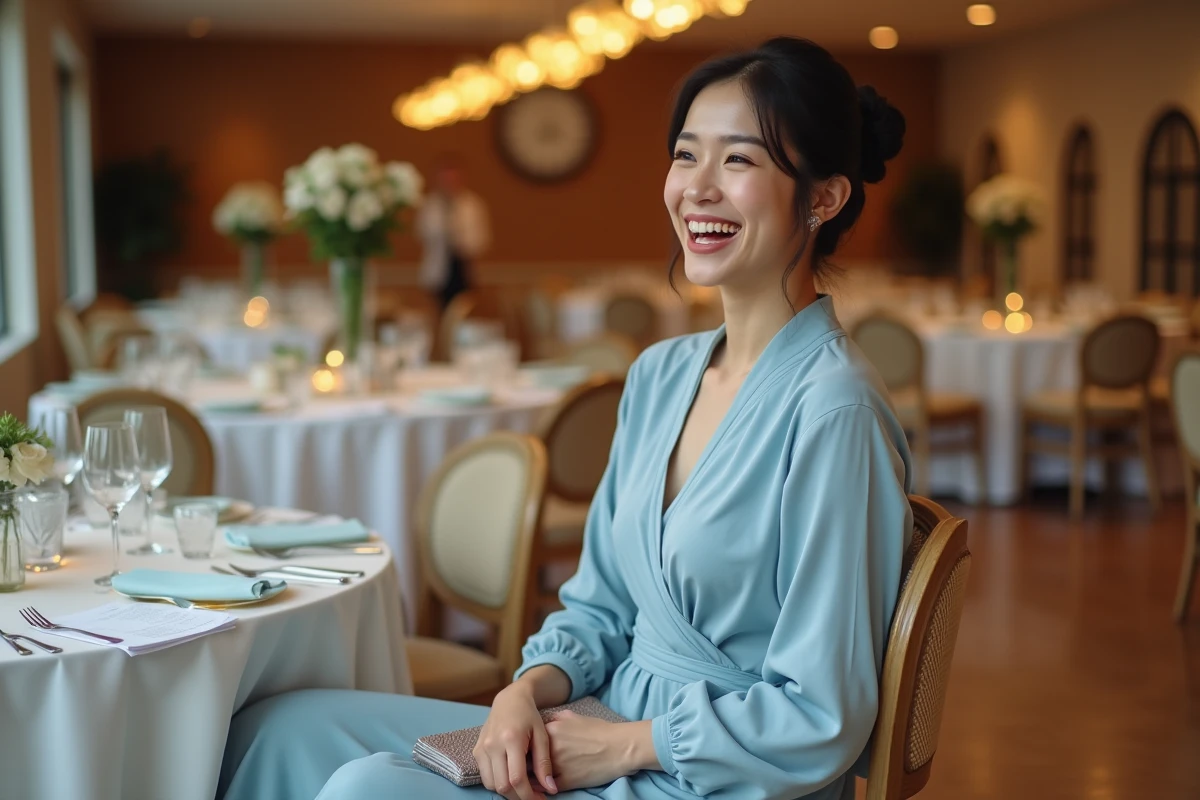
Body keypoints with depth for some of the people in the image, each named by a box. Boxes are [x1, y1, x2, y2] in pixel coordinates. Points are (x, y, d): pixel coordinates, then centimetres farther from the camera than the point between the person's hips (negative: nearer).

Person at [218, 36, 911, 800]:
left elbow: (819, 725, -19)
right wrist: (527, 692, -6)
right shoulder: (661, 373, 7)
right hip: (617, 737, 8)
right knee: (279, 729, 0)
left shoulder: (832, 407, -19)